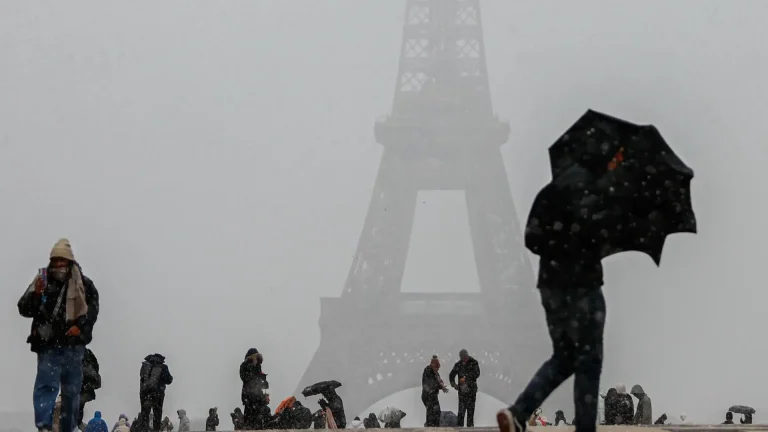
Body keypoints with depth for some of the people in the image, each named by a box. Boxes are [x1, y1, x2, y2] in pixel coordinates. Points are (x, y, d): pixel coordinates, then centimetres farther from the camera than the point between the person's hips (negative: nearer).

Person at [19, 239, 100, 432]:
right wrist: (36, 294, -15)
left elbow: (92, 308, 6)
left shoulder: (82, 284, 3)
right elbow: (24, 309, 3)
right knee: (46, 384, -16)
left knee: (72, 389, 8)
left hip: (73, 344, 1)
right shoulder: (42, 281, 4)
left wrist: (80, 326, -10)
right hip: (48, 344, -1)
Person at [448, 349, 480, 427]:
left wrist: (466, 378, -17)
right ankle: (459, 425, -3)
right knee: (461, 408, -5)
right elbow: (451, 375, 14)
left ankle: (470, 425, 6)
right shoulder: (458, 364, 6)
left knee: (470, 408, 0)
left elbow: (477, 374, -12)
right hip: (462, 389, 1)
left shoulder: (474, 363, -1)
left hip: (471, 389, -1)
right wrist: (453, 384, -3)